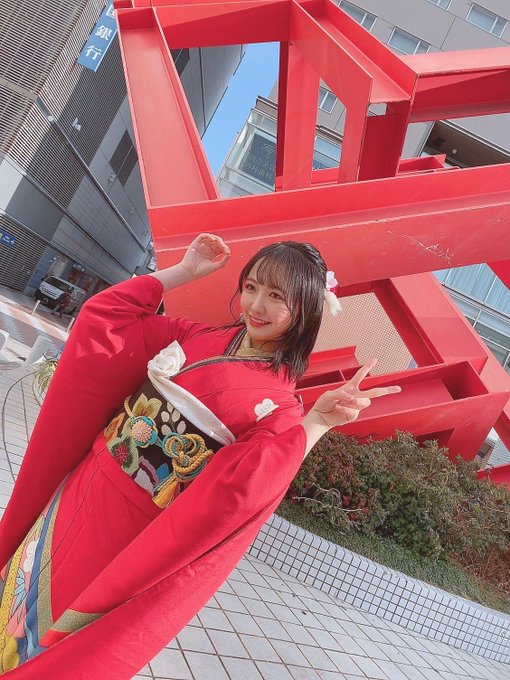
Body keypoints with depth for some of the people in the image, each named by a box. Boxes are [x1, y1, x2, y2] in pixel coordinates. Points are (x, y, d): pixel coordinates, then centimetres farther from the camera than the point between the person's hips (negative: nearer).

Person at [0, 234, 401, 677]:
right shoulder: (198, 338, -2)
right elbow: (107, 315, 3)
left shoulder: (279, 406, -17)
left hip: (127, 536, -5)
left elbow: (241, 488, -32)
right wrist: (186, 271, -1)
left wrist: (317, 423, -42)